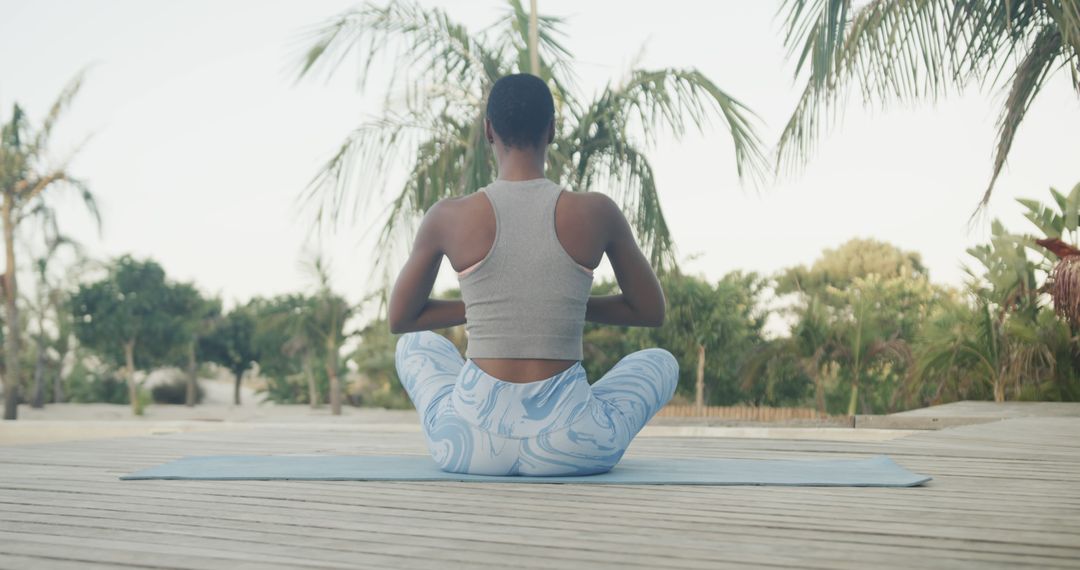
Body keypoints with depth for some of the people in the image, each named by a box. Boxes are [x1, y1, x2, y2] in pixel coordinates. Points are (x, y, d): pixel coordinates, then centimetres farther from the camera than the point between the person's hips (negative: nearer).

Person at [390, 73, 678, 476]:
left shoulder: (449, 217, -5)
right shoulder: (597, 212, -5)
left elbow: (399, 319, 11)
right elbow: (652, 311, 10)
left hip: (471, 442, 1)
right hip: (571, 445, -1)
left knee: (416, 346, 35)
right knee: (661, 362, 31)